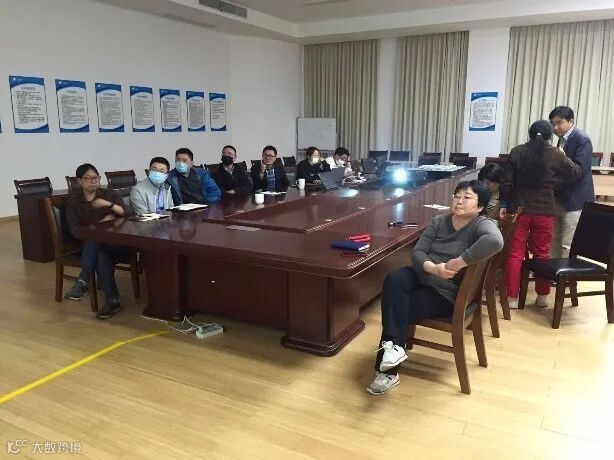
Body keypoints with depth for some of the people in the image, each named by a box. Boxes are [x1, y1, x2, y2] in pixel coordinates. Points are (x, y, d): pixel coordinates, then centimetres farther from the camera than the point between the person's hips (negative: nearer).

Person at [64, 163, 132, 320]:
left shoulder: (109, 194, 12)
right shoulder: (73, 202, 12)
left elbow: (128, 213, -1)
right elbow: (74, 230, 1)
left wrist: (109, 204, -16)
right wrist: (100, 224, -9)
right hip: (90, 245, 1)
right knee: (101, 257, -34)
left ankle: (83, 281, -32)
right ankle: (112, 301, -34)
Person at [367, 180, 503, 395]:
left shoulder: (482, 225, -11)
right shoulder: (439, 221, 7)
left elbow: (495, 241, -37)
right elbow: (417, 252, -2)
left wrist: (459, 262, -35)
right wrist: (433, 268, -23)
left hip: (447, 293, -5)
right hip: (422, 276, 5)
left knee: (397, 308, -21)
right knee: (393, 279, -27)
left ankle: (389, 371, -6)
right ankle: (393, 345, -28)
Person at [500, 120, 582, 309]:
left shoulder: (517, 152, -1)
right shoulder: (555, 154, -2)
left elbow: (507, 182, -1)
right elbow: (576, 173, 11)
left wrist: (504, 204, 6)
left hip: (519, 209, 0)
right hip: (545, 211, 0)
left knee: (515, 254, 4)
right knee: (542, 254, 12)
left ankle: (512, 298, 6)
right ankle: (542, 296, 21)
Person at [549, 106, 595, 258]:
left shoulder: (582, 140, -15)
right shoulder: (563, 138, 11)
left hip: (575, 200, -9)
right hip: (560, 198, 9)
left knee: (568, 246, -5)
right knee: (555, 240, 16)